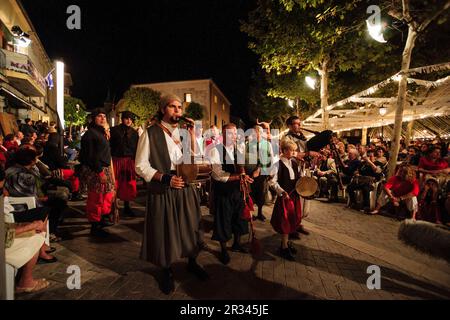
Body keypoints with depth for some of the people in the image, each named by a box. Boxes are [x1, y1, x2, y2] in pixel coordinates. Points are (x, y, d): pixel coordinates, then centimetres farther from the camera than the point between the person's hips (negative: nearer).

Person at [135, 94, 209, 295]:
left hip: (186, 189, 4)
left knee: (189, 227, 15)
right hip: (162, 192, -4)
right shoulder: (151, 133, -7)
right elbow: (141, 165, -9)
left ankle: (192, 263, 40)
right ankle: (167, 271, 34)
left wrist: (192, 134, -9)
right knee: (165, 231, 9)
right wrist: (165, 178, -19)